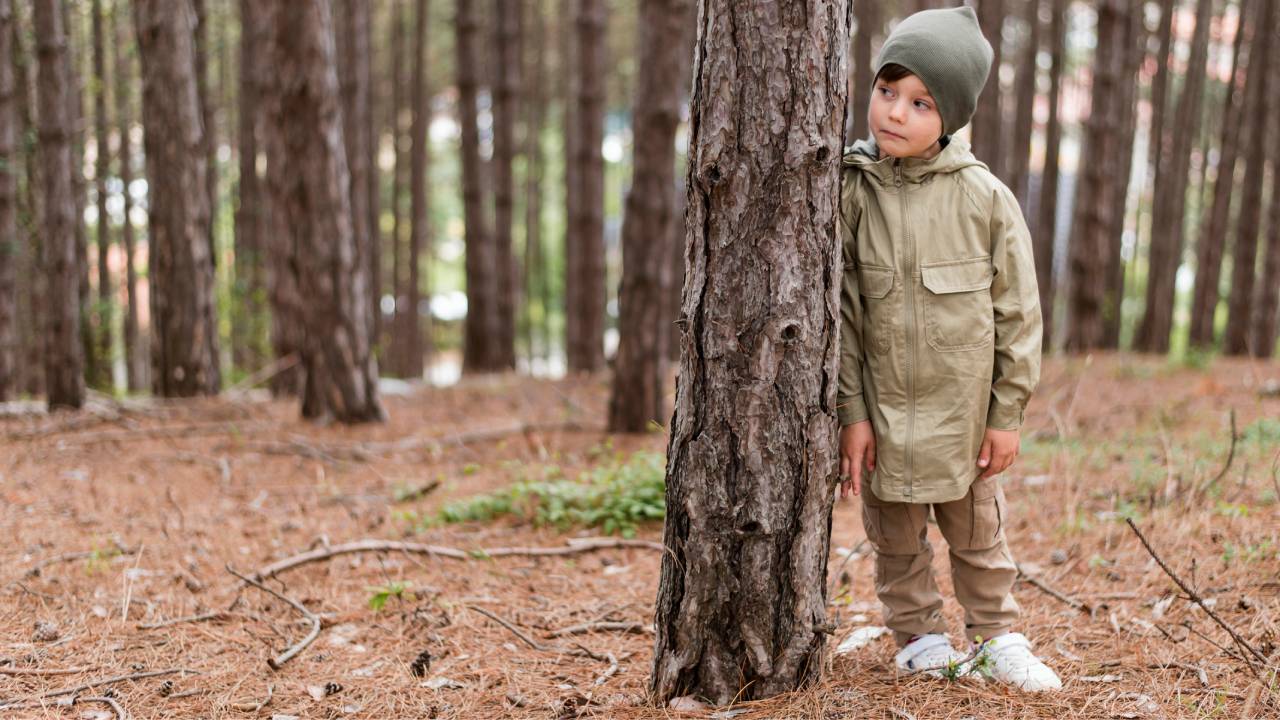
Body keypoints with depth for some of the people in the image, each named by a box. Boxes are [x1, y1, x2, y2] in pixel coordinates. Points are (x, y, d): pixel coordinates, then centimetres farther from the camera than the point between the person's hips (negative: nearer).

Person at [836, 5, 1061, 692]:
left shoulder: (985, 197, -8)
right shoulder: (851, 192, -7)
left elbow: (1016, 310, -2)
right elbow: (840, 309, -3)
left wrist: (1007, 414, -3)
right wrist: (851, 412, -5)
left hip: (963, 414, 0)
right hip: (881, 410, 0)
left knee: (978, 533, 15)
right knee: (896, 539, 13)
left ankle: (995, 638, 31)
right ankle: (920, 640, 30)